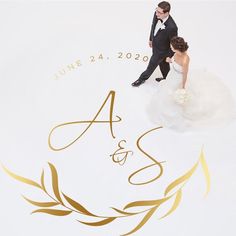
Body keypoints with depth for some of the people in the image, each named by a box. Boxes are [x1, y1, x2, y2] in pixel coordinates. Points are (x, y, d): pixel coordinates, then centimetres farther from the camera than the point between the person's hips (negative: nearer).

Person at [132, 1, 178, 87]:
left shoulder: (171, 27, -41)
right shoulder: (157, 14, -22)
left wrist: (169, 57, -11)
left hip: (161, 50, -6)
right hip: (155, 45, 6)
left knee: (151, 66, 18)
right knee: (163, 64, 29)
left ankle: (142, 78, 46)